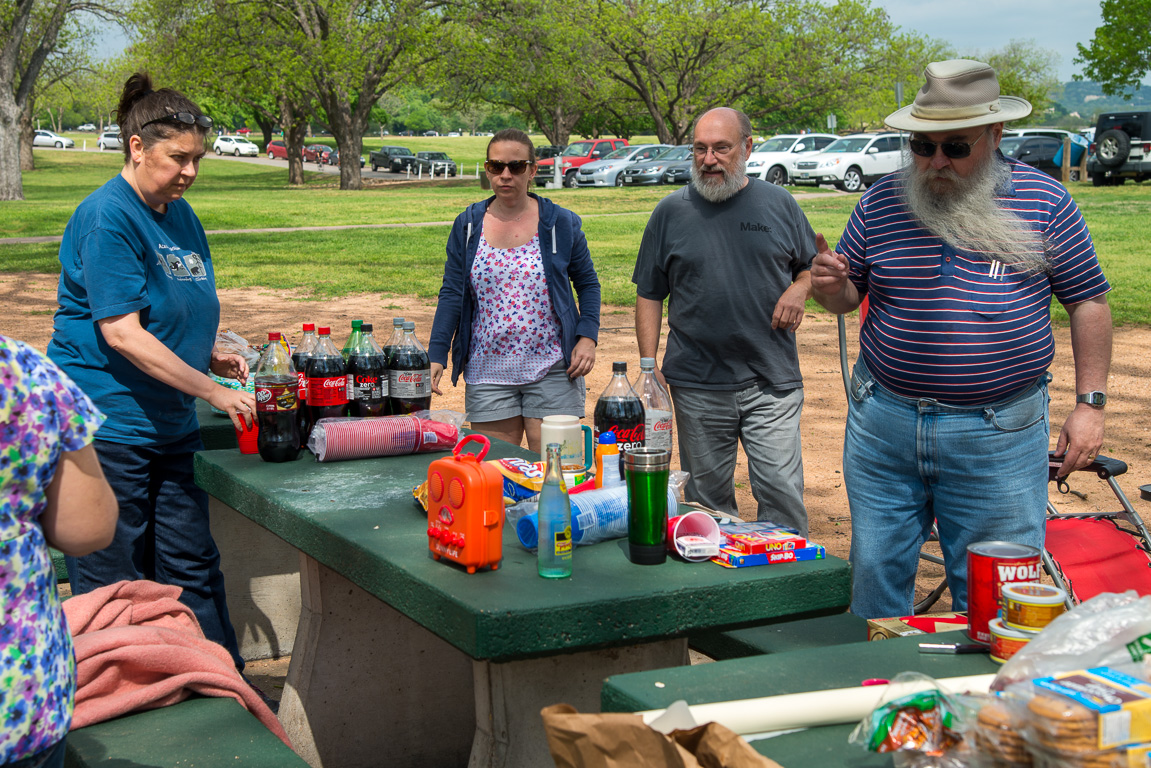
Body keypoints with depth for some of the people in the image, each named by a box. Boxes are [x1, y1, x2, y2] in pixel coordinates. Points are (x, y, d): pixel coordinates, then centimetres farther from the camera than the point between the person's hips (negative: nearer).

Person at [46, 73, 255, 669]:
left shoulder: (180, 215, 13)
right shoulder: (106, 217, -14)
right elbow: (121, 333, -20)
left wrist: (213, 358, 4)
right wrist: (212, 391, -21)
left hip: (171, 424, 8)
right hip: (107, 427, -8)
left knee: (192, 571, 12)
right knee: (115, 587, 1)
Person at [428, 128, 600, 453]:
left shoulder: (560, 223, 3)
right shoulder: (467, 225, 7)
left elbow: (587, 283, 11)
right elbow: (451, 294, 5)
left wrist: (587, 336, -3)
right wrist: (436, 356, -4)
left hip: (551, 369, -1)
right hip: (488, 373, 2)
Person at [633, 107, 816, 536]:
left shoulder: (778, 204, 6)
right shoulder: (671, 212, 5)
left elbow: (813, 267, 18)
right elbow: (649, 295, 7)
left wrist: (800, 289, -6)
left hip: (773, 385, -1)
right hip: (698, 387, 1)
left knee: (782, 492, -5)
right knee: (707, 499, 9)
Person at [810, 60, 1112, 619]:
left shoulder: (1043, 201, -2)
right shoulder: (881, 202, 4)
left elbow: (1088, 301, 4)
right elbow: (849, 295, 13)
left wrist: (1090, 403, 0)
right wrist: (832, 288, -12)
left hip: (998, 436, -2)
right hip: (882, 424, 2)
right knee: (875, 574, 11)